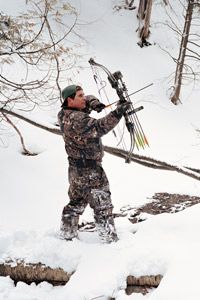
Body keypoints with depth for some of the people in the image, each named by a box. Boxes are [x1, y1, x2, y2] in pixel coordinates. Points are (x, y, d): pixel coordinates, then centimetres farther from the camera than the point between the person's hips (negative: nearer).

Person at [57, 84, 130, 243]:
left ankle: (67, 235, 30)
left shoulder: (64, 114, 5)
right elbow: (99, 128, -36)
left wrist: (93, 103, -7)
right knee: (102, 205, 0)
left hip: (76, 169, 10)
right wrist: (118, 113, -40)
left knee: (76, 203, 21)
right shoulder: (76, 119, -25)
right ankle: (110, 239, 6)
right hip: (90, 171, -10)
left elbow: (87, 99, 16)